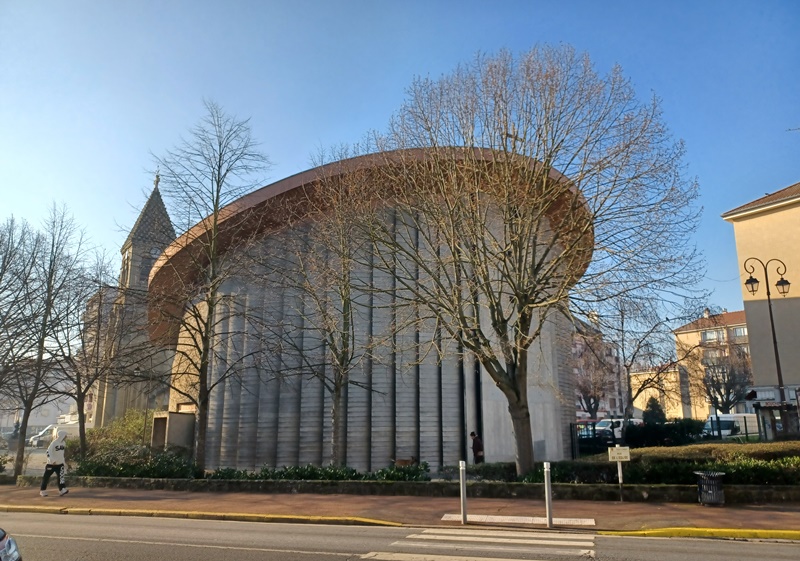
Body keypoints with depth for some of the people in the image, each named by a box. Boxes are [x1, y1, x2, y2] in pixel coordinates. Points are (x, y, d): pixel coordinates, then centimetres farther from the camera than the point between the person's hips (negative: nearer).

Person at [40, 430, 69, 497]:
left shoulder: (63, 443, 7)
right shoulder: (54, 443, -16)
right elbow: (49, 452, -21)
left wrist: (64, 463, 20)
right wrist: (52, 460, -29)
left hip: (60, 464, 6)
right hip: (51, 464, -5)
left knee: (61, 476, -8)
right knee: (46, 477, 5)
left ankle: (62, 490, -12)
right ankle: (43, 491, 19)